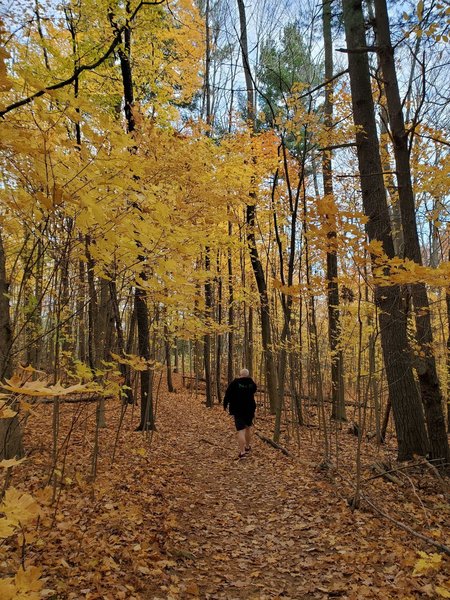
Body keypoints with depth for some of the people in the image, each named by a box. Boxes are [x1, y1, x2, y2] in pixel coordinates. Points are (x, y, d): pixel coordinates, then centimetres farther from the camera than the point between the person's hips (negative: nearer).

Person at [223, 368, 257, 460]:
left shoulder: (234, 383, -11)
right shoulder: (251, 383, 0)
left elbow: (228, 395, -7)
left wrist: (225, 405, 8)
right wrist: (249, 379, 16)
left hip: (238, 410, -4)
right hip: (250, 409, 4)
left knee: (241, 431, -9)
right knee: (248, 428, 23)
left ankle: (242, 452, -16)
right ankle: (247, 447, 35)